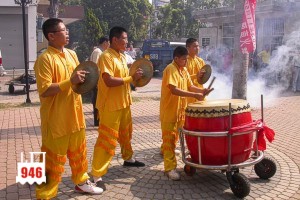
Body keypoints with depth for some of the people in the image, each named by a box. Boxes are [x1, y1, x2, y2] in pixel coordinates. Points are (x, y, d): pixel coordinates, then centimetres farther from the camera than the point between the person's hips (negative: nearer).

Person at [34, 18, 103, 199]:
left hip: (74, 115, 8)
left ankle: (81, 182, 39)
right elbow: (44, 91, -22)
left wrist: (83, 79, -1)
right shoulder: (45, 59, -16)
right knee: (54, 159, 3)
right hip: (56, 119, -7)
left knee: (79, 151, 21)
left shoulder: (72, 54, 9)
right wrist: (71, 81, -27)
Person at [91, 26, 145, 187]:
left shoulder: (122, 56, 12)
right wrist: (132, 78, -22)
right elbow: (109, 81, -27)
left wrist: (134, 77, 4)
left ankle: (128, 158, 44)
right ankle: (97, 175, 0)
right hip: (110, 106, -9)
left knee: (125, 133, 24)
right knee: (107, 140, -7)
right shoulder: (106, 57, -17)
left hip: (123, 103, 9)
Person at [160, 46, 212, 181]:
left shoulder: (184, 70, 10)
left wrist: (201, 90, -7)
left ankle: (165, 152, 45)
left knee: (174, 137, 21)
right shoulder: (170, 69, -18)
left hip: (180, 110, 8)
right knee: (169, 138, -3)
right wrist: (194, 95, -31)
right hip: (169, 110, -8)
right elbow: (174, 90, -28)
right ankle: (170, 168, 1)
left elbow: (190, 86, 13)